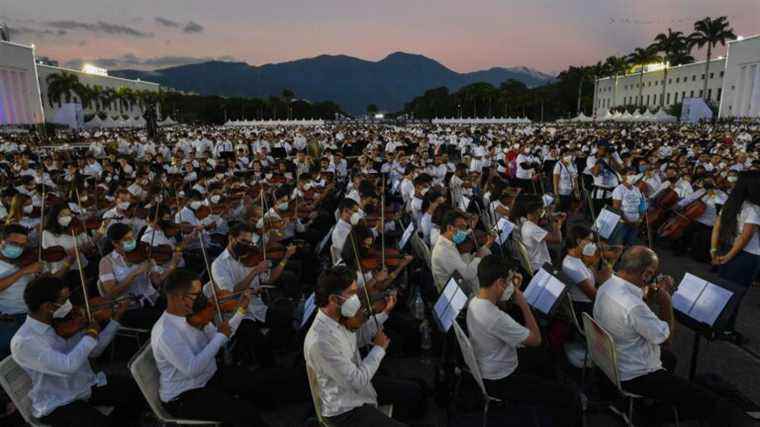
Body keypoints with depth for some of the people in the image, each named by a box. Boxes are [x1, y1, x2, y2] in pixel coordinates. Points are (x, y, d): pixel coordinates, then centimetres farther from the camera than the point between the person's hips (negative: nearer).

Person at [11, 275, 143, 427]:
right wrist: (91, 334, -20)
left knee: (138, 390, -4)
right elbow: (68, 366, -33)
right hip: (57, 405, -7)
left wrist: (116, 319, 2)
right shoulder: (22, 342, -23)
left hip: (88, 385, 7)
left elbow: (93, 351, 8)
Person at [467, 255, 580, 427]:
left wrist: (514, 289, -2)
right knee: (570, 398, -9)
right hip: (500, 381, -10)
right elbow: (536, 340, -22)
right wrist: (523, 303, -16)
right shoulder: (496, 318, -36)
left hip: (487, 369, 10)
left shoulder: (475, 302, -7)